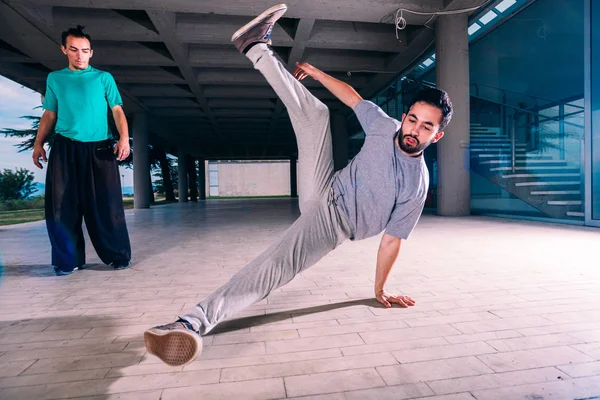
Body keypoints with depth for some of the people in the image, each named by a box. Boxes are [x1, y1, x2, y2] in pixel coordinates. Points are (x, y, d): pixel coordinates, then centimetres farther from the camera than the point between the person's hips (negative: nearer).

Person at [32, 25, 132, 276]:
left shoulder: (104, 78, 8)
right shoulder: (54, 79, 15)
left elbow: (117, 110, 2)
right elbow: (49, 114, 16)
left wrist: (124, 138, -13)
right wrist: (38, 143, 5)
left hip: (99, 148, -2)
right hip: (64, 149, 2)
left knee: (106, 204, -2)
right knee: (61, 205, 0)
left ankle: (118, 256, 9)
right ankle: (68, 259, 11)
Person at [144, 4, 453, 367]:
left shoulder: (418, 184, -10)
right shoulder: (385, 126, -1)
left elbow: (391, 240, -4)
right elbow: (352, 97, 15)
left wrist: (380, 289, 1)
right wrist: (316, 72, 17)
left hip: (333, 225, -4)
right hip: (326, 193, 5)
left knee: (279, 264, -33)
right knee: (315, 114, -4)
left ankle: (199, 320, -40)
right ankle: (256, 47, 5)